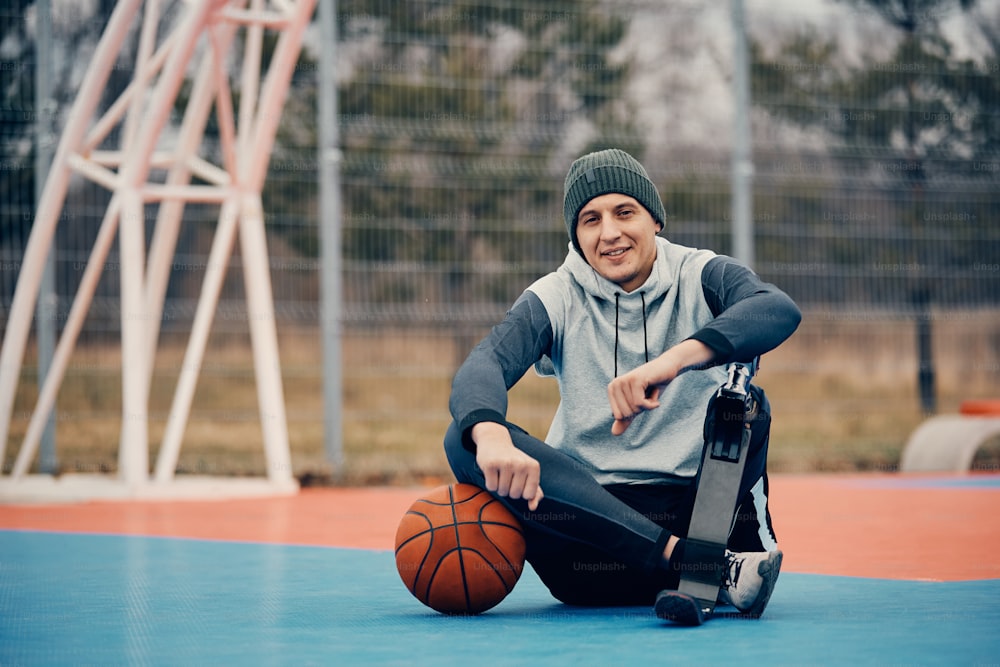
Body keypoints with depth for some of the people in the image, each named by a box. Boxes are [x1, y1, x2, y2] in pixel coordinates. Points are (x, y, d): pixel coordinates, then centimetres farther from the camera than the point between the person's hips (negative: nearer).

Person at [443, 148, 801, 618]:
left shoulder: (701, 276, 3)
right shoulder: (557, 298, 6)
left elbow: (780, 310, -21)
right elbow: (484, 365, -14)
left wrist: (675, 359, -39)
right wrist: (490, 435, -40)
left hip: (699, 505, -2)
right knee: (468, 438, -24)